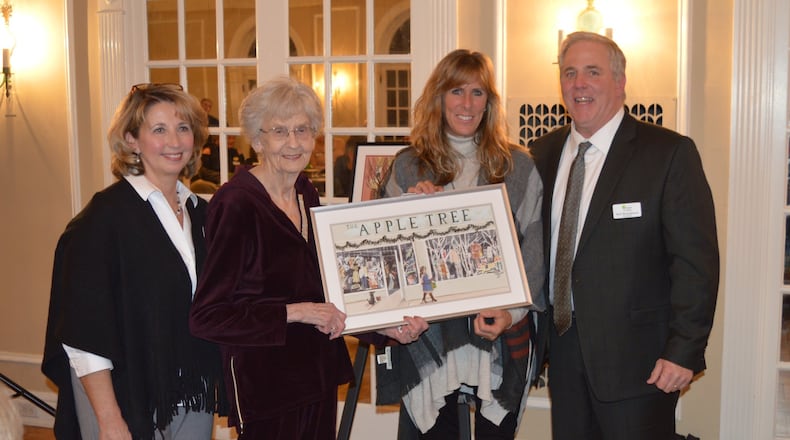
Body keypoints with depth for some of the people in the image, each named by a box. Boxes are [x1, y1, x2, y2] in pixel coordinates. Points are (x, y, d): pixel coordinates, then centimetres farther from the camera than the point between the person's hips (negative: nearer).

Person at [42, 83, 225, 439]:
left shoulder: (199, 213, 6)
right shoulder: (105, 216, -12)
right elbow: (85, 334, -15)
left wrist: (218, 384, 8)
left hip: (194, 399, 5)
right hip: (128, 401, -5)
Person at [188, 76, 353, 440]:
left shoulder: (307, 195, 5)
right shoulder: (236, 204, -17)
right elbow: (206, 317, -18)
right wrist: (292, 313, -21)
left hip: (319, 373, 7)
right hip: (265, 383, -7)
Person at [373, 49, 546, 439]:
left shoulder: (518, 166, 4)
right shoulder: (408, 166, 6)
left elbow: (534, 248, -1)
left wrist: (511, 311, -13)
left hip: (500, 337, 0)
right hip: (427, 334, 1)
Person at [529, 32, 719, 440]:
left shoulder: (670, 153, -9)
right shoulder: (543, 153, 7)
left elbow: (696, 260, -11)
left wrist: (684, 350, -15)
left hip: (636, 358, -5)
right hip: (562, 350, 5)